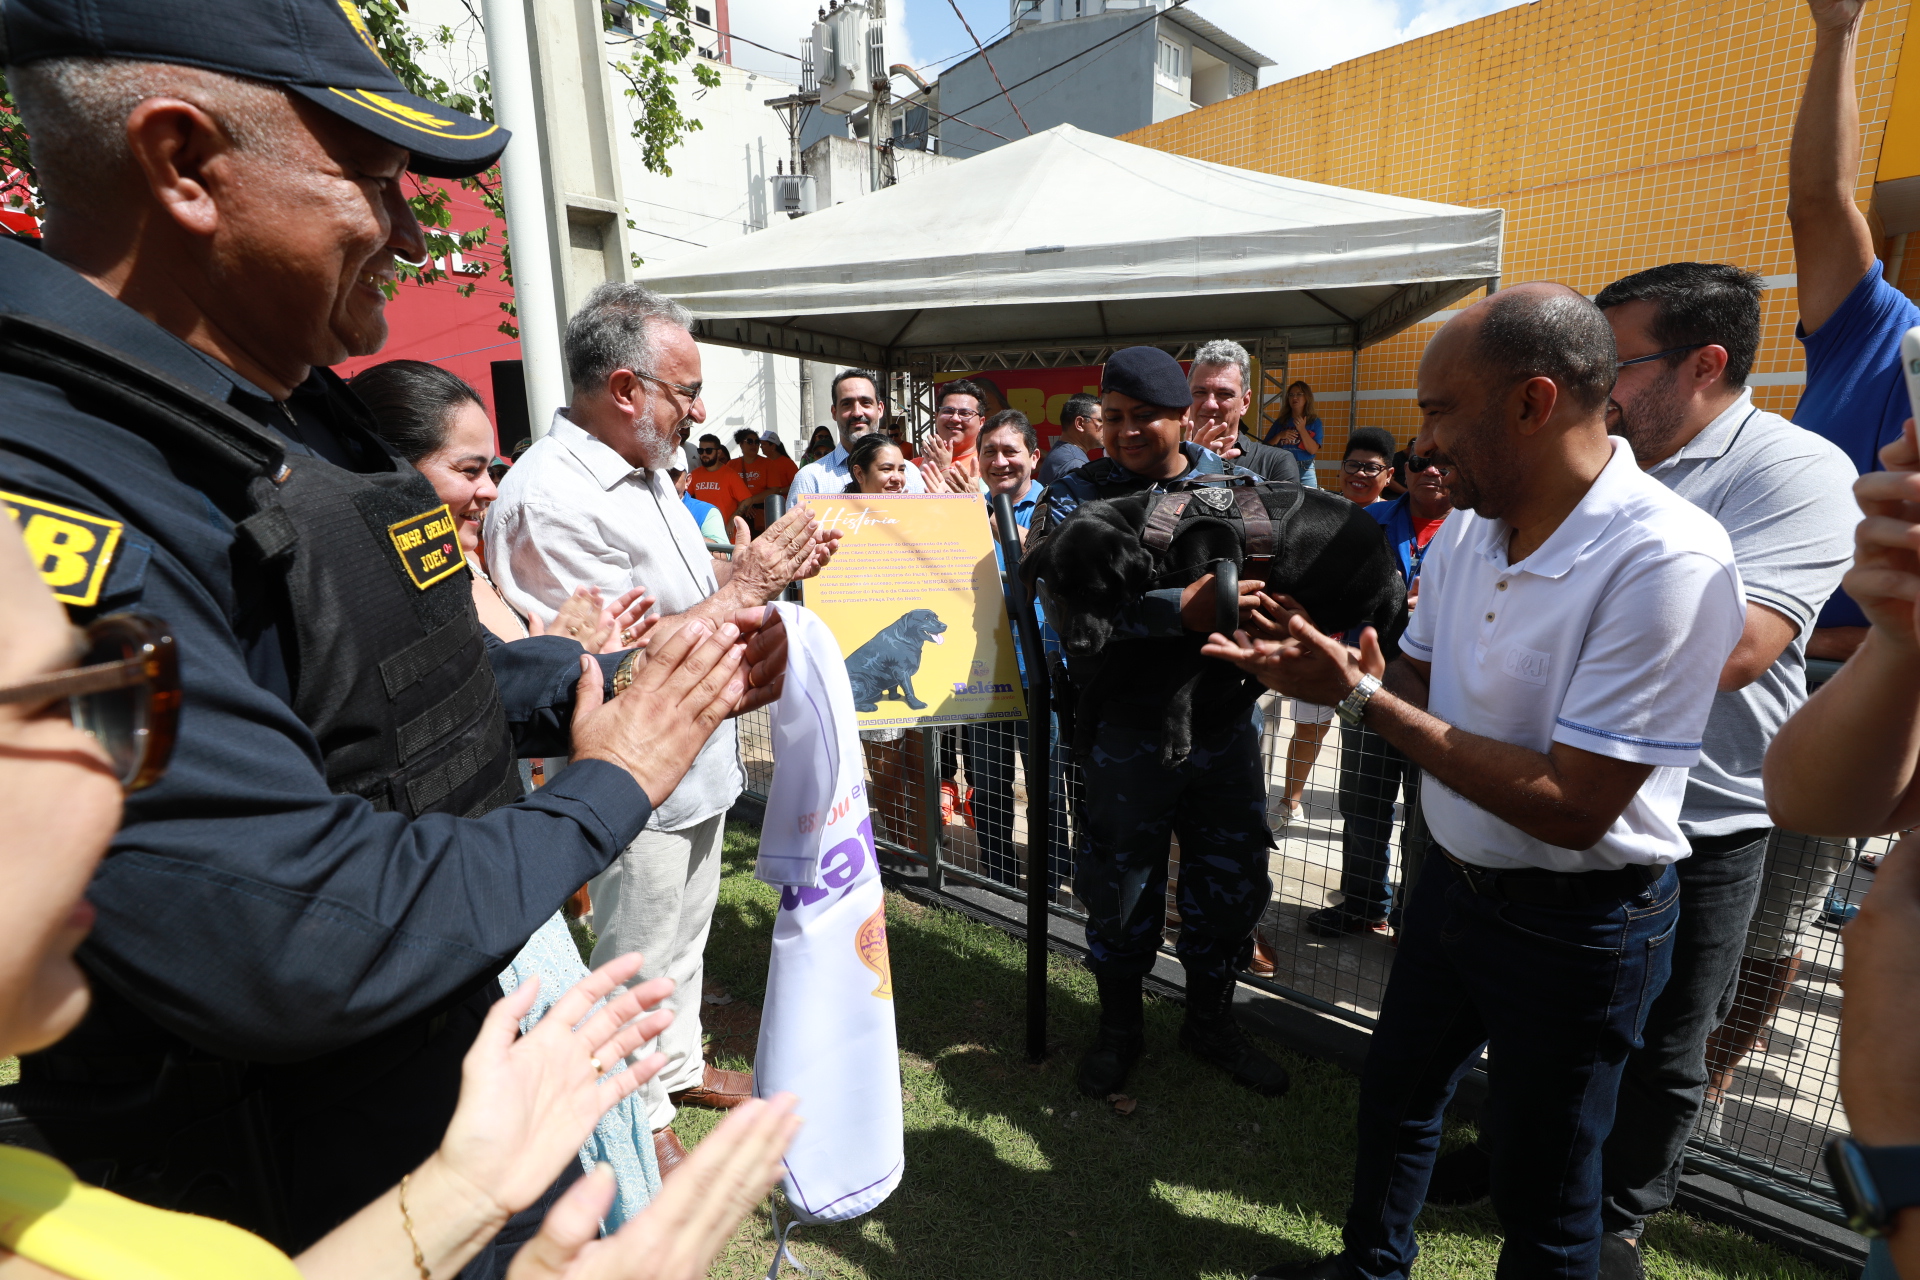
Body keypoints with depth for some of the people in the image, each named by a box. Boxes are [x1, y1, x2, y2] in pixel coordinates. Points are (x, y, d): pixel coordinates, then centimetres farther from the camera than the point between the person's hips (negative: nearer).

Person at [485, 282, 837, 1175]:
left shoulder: (646, 468, 6)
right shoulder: (550, 498, -25)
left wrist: (775, 571, 0)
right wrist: (743, 587, -23)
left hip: (698, 766, 9)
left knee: (684, 938, 25)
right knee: (639, 963, 13)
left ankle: (678, 1065, 47)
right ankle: (640, 1123, 36)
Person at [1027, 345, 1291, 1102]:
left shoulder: (1239, 490, 4)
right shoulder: (1075, 498, -7)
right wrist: (1181, 612, -36)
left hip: (1224, 721, 3)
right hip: (1126, 732, -3)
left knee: (1231, 882, 17)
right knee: (1120, 889, 13)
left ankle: (1211, 1022, 43)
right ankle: (1120, 1028, 39)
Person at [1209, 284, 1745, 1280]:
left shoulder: (1667, 562, -27)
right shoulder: (1465, 530, -3)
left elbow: (1572, 808, -29)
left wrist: (1365, 702, -27)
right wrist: (1327, 674, -14)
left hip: (1577, 925, -7)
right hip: (1454, 881, 7)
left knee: (1542, 1195, 16)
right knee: (1395, 1094, 26)